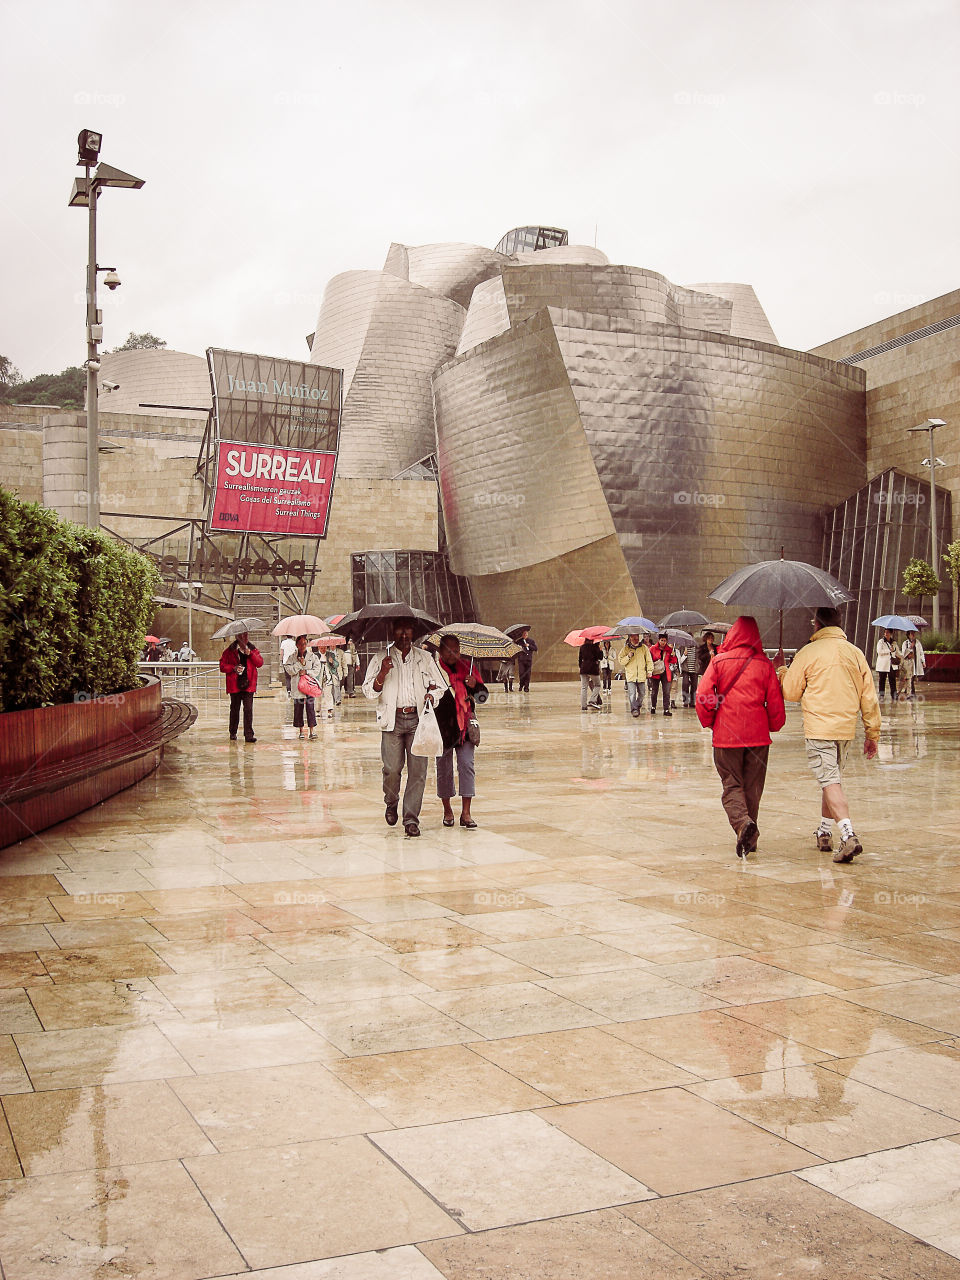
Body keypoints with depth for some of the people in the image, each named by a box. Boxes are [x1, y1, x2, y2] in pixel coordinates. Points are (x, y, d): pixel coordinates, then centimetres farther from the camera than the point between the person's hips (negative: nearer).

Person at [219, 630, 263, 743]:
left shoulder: (253, 649, 10)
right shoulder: (230, 650, 4)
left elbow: (260, 663, -2)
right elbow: (222, 666, 3)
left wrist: (250, 653, -14)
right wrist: (233, 668, -12)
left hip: (248, 684, 1)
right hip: (235, 684, -1)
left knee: (248, 709, -7)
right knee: (234, 709, 8)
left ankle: (248, 735, -6)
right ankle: (233, 733, 22)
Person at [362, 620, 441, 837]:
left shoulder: (425, 658, 15)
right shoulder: (380, 659, 9)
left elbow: (438, 686, 22)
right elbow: (369, 693, 4)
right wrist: (382, 673, -13)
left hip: (418, 719, 1)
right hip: (392, 720, -1)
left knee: (418, 769, -6)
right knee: (392, 768, -7)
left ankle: (411, 818, 0)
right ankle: (391, 803, 23)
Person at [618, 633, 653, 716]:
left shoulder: (644, 648, 6)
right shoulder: (626, 648, 4)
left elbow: (649, 660, 9)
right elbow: (620, 661, 3)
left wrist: (650, 670, 0)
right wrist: (628, 657, -13)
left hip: (642, 675, 2)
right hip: (630, 676, -2)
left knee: (641, 693, 10)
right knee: (632, 694, -15)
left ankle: (638, 706, 30)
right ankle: (634, 709, -18)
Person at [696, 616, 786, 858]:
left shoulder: (719, 661, -3)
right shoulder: (765, 664, 1)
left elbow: (702, 695, -8)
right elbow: (775, 702, 2)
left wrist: (708, 721, 8)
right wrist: (774, 726, 19)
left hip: (726, 735, -2)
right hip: (758, 735, 2)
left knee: (731, 785, 5)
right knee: (753, 787, 13)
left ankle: (742, 822, -21)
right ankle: (750, 838, 18)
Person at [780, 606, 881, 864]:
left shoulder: (808, 652, -6)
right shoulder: (856, 653, 6)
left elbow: (791, 693, 1)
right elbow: (869, 698, 7)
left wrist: (783, 673, 22)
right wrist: (872, 734, 15)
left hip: (819, 728, -5)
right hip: (846, 727, 5)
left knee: (830, 781, -8)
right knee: (834, 778, 19)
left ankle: (848, 835, -23)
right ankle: (825, 833, 28)